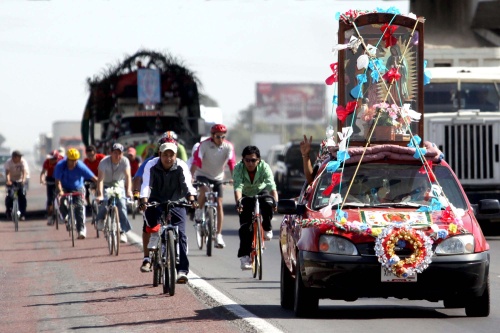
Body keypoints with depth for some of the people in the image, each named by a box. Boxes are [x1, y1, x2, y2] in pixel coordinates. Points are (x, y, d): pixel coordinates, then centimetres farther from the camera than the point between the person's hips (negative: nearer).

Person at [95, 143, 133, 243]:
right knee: (105, 201, -29)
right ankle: (101, 219, 2)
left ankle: (123, 231, -13)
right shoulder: (104, 162, -23)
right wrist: (100, 194, -42)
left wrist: (128, 190, -42)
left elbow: (128, 176, -26)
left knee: (122, 204, -19)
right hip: (107, 185, -1)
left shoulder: (125, 161, -18)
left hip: (119, 185, 1)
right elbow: (100, 179, -30)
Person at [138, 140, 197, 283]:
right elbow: (146, 185, -27)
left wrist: (191, 199, -47)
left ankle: (182, 270, -10)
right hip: (156, 201, 1)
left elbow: (187, 185, -28)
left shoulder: (181, 167, -17)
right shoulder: (152, 165, -18)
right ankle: (147, 258, 2)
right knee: (149, 225, -18)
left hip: (176, 203, -1)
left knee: (181, 234, -11)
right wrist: (144, 201, -45)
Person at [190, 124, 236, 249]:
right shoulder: (204, 145, -20)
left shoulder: (228, 147, -13)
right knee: (204, 190, -35)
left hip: (217, 178, 3)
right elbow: (196, 161, -26)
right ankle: (199, 211, -8)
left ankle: (218, 236, -3)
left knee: (219, 205, -6)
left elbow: (232, 163, -19)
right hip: (203, 175, -3)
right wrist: (190, 176, -39)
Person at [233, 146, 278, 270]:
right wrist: (238, 202, -57)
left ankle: (267, 228, -6)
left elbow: (271, 186, -37)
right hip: (246, 196, 0)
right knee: (245, 226, -13)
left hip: (261, 192, 0)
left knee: (267, 204, -34)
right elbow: (238, 187, -39)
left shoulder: (264, 167, -26)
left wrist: (276, 201, -54)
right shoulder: (238, 169, -26)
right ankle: (244, 257, -8)